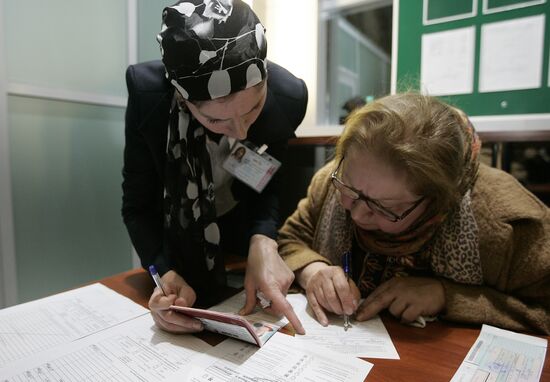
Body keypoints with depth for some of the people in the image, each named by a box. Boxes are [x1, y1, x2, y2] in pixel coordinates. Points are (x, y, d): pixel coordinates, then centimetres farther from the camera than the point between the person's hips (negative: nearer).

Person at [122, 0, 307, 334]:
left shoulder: (288, 96, -30)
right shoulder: (148, 92, -32)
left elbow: (268, 186, -16)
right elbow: (138, 205, -22)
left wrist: (263, 242, -35)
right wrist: (166, 274, -38)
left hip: (242, 231, 1)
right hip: (175, 237, 0)